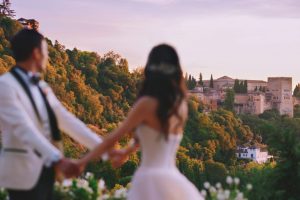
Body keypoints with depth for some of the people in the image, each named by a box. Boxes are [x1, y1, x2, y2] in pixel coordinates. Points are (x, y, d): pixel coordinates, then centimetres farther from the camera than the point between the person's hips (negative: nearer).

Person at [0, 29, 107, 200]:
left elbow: (66, 120, 10)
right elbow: (24, 128, -25)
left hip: (46, 170, 8)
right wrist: (57, 159, -36)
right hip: (24, 172, -8)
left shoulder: (42, 87, 14)